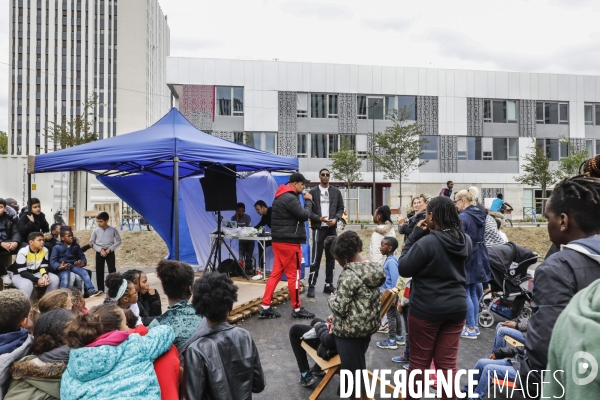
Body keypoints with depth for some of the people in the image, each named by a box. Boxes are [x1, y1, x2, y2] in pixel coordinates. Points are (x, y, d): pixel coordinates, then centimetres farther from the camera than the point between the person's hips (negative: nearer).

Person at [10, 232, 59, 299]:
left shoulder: (45, 250, -8)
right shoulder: (23, 252, -23)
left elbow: (44, 266, -2)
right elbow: (22, 272, -24)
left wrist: (44, 274, -26)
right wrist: (37, 280, -36)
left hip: (35, 274, 5)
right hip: (19, 275, -5)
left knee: (55, 279, -16)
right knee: (27, 285, -38)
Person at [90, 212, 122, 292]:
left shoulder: (113, 230, -3)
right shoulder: (95, 231, -1)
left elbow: (118, 241, 1)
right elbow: (92, 242, 2)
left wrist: (110, 248, -11)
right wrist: (100, 249, -11)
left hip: (110, 252, -1)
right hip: (99, 252, 2)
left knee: (112, 270, -5)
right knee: (99, 272, 5)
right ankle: (100, 290, 13)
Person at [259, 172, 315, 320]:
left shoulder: (280, 196, 16)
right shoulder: (290, 198, -17)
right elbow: (304, 215, -16)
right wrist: (308, 201, -3)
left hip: (279, 241, 10)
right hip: (289, 242, -10)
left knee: (276, 273, 10)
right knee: (293, 275, 0)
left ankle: (265, 307, 12)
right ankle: (297, 309, 11)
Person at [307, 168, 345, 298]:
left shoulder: (336, 192, 9)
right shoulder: (313, 192, 1)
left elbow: (341, 208, 9)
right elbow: (308, 210, -2)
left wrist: (335, 219, -9)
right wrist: (319, 218, -17)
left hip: (332, 228, 4)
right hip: (318, 228, -3)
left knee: (331, 257, 9)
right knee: (316, 258, -5)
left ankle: (328, 284, 19)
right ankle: (311, 286, 0)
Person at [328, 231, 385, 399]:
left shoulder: (349, 274, -23)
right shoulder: (374, 269, 3)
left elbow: (340, 307, -23)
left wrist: (331, 298, -2)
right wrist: (336, 317, 16)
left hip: (350, 330, -8)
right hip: (368, 326, 8)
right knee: (359, 367, 23)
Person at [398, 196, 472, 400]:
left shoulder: (427, 242, -22)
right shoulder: (465, 240, 0)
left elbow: (404, 268, -13)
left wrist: (415, 236, -11)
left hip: (426, 309, -5)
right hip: (456, 307, 6)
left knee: (419, 360, 11)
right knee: (448, 361, 14)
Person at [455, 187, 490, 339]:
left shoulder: (463, 216, -17)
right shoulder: (480, 214, 10)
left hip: (467, 257, -9)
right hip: (479, 256, 9)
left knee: (465, 293, -1)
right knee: (474, 292, 15)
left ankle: (471, 329, 4)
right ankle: (475, 326, 22)